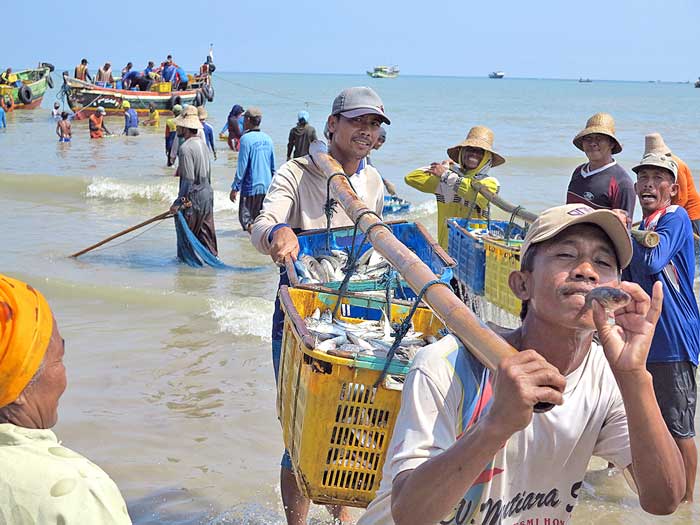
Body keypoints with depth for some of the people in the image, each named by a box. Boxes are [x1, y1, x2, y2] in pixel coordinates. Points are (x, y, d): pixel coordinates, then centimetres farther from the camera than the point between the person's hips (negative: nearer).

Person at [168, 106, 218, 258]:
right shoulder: (202, 143, 10)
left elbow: (188, 180, -20)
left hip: (194, 195, -8)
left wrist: (178, 202, -17)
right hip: (207, 192, 8)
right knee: (205, 229, 14)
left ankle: (185, 258, 11)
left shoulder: (185, 148, -18)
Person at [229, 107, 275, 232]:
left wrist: (235, 188, -9)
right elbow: (273, 166, 12)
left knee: (246, 219, -2)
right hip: (267, 187, 7)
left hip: (251, 187, -7)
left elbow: (242, 166, -14)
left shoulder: (246, 139, -13)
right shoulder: (267, 139, 8)